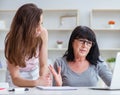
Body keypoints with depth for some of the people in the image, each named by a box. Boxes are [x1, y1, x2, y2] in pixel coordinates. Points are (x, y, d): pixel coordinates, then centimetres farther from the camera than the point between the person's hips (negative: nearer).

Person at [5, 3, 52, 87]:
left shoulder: (43, 33, -21)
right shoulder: (12, 40, -26)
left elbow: (43, 65, -13)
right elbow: (15, 78, -26)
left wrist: (42, 78, -35)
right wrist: (36, 82, -43)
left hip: (35, 75, 1)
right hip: (17, 80, -1)